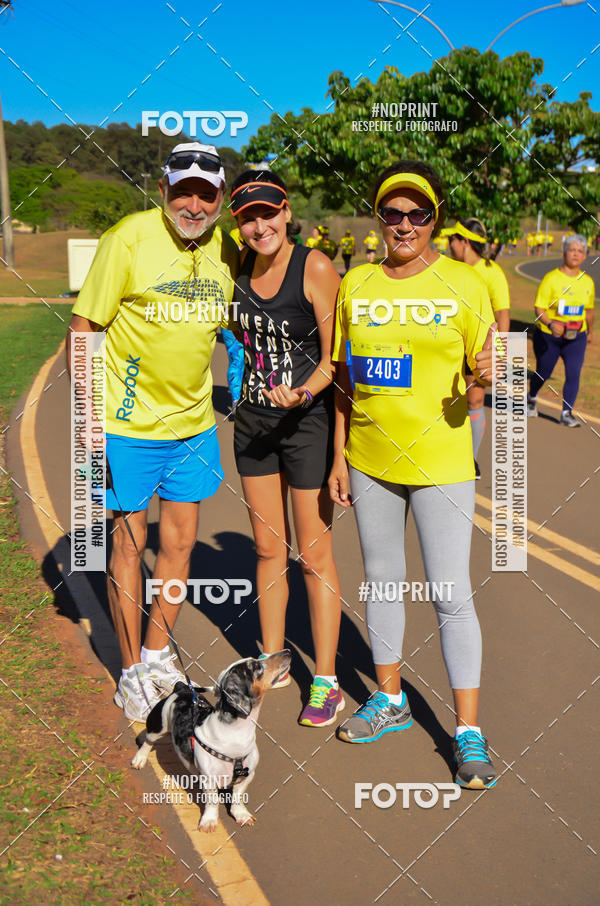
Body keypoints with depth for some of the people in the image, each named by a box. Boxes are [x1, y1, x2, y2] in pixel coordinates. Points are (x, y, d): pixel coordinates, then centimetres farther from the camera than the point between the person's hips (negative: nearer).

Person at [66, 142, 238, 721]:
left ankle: (158, 652, 32)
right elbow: (83, 326, -11)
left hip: (193, 420, 5)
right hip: (128, 422, -5)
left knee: (180, 540, 12)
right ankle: (131, 670, 23)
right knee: (128, 542, 6)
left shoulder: (226, 251, 2)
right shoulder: (129, 238, -13)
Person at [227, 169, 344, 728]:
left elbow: (337, 358, -14)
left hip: (308, 421, -5)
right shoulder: (240, 266, 2)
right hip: (253, 420, 6)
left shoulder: (315, 268, -14)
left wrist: (303, 392, -31)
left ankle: (326, 682, 15)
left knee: (314, 557, 1)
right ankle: (273, 660, 32)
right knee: (268, 549, 15)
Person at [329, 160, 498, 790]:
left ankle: (468, 731, 11)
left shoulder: (463, 284, -4)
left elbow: (484, 369, 1)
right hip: (369, 459, 4)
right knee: (381, 581, 15)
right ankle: (389, 699, 33)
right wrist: (339, 456, 7)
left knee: (451, 595, -2)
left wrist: (489, 375, -23)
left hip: (440, 460, -3)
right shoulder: (356, 284, 5)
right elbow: (344, 379, 10)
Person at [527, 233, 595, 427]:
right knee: (543, 373, 12)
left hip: (576, 338, 3)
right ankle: (532, 398, 42)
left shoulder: (587, 282, 3)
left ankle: (566, 413, -1)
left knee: (574, 373, -11)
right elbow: (539, 309, -13)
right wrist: (551, 324, -31)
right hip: (548, 336, -3)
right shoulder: (551, 278, -10)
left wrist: (589, 332, 26)